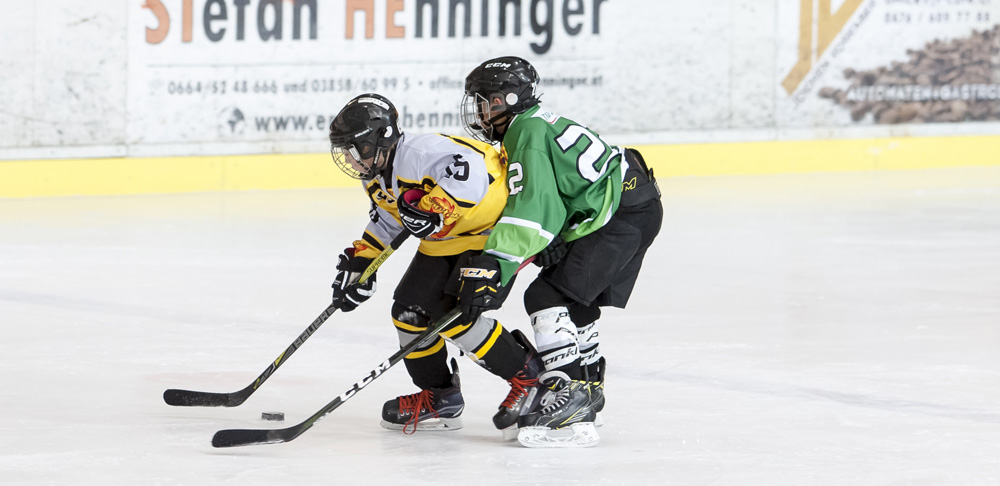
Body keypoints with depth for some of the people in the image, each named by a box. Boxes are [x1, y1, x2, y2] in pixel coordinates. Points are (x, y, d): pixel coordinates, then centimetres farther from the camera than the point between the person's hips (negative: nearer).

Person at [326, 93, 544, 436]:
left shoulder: (419, 153, -30)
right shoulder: (377, 176, 4)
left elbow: (468, 171, -45)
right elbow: (385, 222, 19)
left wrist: (432, 207, -46)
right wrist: (361, 262, 12)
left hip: (494, 227, -11)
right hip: (445, 240, 11)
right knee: (410, 310, 5)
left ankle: (527, 375, -5)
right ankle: (439, 398, 20)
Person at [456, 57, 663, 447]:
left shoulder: (528, 134, -14)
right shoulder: (531, 127, 19)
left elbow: (529, 209, -27)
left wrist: (492, 267, -33)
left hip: (622, 215, -11)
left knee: (550, 296, -16)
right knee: (576, 300, 22)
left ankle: (568, 390, -23)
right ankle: (587, 386, 34)